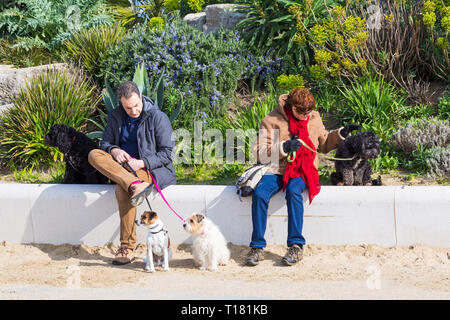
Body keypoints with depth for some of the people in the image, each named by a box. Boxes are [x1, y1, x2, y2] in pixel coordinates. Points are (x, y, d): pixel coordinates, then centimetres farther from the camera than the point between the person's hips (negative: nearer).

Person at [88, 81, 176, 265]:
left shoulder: (158, 117, -7)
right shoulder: (115, 117, 8)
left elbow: (166, 153, -7)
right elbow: (105, 143, 14)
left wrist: (141, 163, -21)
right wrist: (114, 150, -11)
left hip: (150, 168, -6)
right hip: (123, 166, 6)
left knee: (122, 189, -36)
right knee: (94, 155, -23)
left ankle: (128, 248, -29)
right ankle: (135, 186, -41)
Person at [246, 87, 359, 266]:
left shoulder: (314, 118, 10)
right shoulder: (272, 121, -2)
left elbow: (324, 144, 25)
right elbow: (259, 152, -7)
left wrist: (341, 134, 10)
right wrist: (284, 147, -20)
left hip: (302, 171, 0)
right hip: (277, 169, 0)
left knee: (293, 191, -34)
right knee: (259, 194, -29)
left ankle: (296, 246, -32)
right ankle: (257, 247, -19)